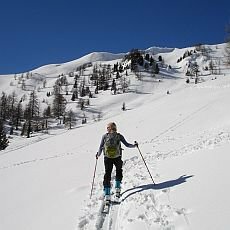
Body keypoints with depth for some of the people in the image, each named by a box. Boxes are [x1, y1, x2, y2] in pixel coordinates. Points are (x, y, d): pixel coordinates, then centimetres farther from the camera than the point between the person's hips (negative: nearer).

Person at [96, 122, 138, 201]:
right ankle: (117, 188, 14)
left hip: (107, 158, 0)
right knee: (119, 171, 25)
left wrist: (98, 155, 19)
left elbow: (100, 147, 2)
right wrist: (134, 145, 21)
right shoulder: (119, 136, -1)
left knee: (107, 174, 9)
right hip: (117, 157, 0)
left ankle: (107, 194, 3)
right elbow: (127, 145, 3)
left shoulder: (104, 136, 1)